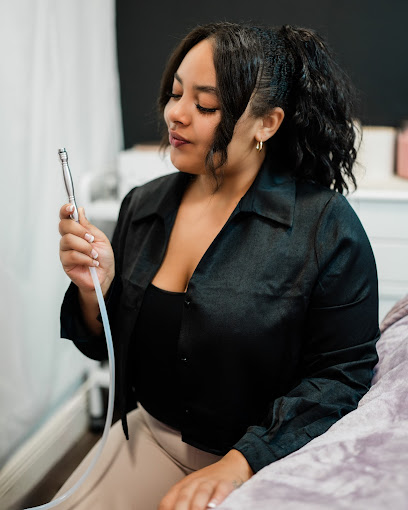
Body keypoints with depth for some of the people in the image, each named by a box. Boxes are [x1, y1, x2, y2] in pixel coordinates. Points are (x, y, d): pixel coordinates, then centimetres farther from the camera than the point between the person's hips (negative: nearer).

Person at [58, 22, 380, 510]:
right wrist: (94, 290, -14)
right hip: (149, 432, 5)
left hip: (263, 465, -4)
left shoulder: (325, 225, -15)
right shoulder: (143, 205, 0)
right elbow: (107, 345, 8)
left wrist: (239, 463, -23)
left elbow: (343, 374, -13)